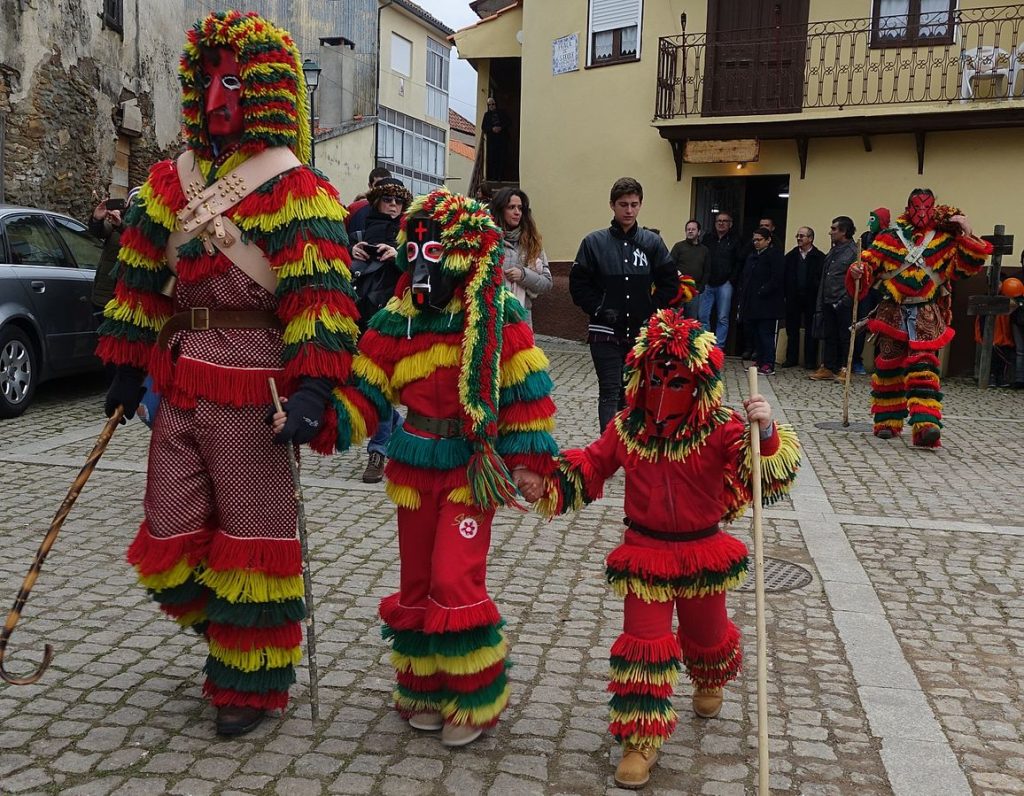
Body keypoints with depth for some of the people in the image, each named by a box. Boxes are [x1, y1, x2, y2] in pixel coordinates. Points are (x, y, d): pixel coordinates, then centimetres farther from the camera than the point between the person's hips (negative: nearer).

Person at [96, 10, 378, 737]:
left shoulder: (293, 188, -8)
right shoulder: (171, 182, 13)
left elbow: (320, 291, -17)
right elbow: (143, 276, 18)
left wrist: (313, 388, -27)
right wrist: (128, 369, 17)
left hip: (252, 390, -6)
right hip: (178, 384, 7)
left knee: (253, 541, 4)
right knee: (169, 545, 12)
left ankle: (253, 683, 23)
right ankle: (237, 629, 39)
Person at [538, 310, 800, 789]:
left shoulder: (721, 429, -16)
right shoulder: (627, 428, -8)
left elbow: (768, 478, -26)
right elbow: (591, 467, 6)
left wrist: (766, 435, -45)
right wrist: (550, 482, -10)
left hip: (703, 553, 0)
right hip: (644, 554, 0)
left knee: (706, 634, 23)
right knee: (643, 645, -3)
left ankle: (710, 683, 60)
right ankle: (641, 741, 11)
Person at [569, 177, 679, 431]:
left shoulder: (652, 242, 3)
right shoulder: (594, 242, -2)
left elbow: (670, 282, 9)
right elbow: (578, 284, 0)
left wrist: (652, 310, -1)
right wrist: (599, 310, -9)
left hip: (641, 333, 2)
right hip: (606, 334, -2)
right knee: (610, 392, -3)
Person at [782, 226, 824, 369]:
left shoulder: (819, 257, -5)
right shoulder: (791, 256, 8)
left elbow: (822, 278, -10)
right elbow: (785, 276, 5)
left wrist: (819, 296, -15)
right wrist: (786, 295, -2)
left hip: (811, 298, -4)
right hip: (793, 298, 4)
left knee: (811, 330, 3)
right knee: (792, 329, 8)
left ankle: (810, 361, 9)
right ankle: (791, 358, 16)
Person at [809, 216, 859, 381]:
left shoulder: (854, 252, -9)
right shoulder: (833, 251, 16)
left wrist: (844, 301, -16)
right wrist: (820, 302, 11)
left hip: (843, 304, -7)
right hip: (828, 303, 8)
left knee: (844, 337, 2)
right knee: (829, 336, 11)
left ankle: (844, 369, 9)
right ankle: (827, 368, 17)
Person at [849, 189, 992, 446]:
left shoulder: (946, 240, 9)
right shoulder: (889, 237, 8)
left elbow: (968, 265, 2)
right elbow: (869, 264, 6)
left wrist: (968, 234, -10)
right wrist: (859, 272, -16)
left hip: (927, 316, -1)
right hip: (892, 312, 1)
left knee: (923, 367, -12)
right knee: (888, 366, 6)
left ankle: (925, 424, -21)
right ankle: (887, 421, 19)